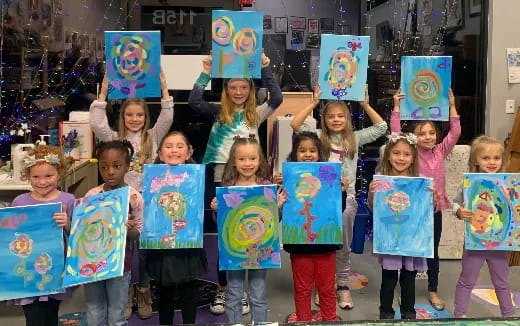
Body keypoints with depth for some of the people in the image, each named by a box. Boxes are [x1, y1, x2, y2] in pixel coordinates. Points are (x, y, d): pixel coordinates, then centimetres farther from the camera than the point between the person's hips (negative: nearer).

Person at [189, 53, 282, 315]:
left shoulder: (256, 114, 6)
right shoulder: (218, 113, 6)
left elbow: (277, 98, -8)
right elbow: (194, 101, -7)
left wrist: (265, 69, -9)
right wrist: (206, 73, -9)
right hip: (222, 180, 0)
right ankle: (222, 290, 18)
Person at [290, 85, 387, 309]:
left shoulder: (355, 138, 6)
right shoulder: (319, 137, 2)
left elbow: (381, 127, 5)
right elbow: (295, 124, -7)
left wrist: (366, 105, 1)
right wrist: (314, 103, -6)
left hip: (346, 197, 1)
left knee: (343, 245, 11)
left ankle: (342, 285, 23)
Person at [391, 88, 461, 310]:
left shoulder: (440, 151, 3)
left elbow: (455, 133, -1)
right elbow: (396, 132, -14)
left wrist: (452, 106, -5)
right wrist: (396, 107, -16)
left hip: (435, 208, 3)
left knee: (433, 252, 14)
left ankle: (433, 290, 28)